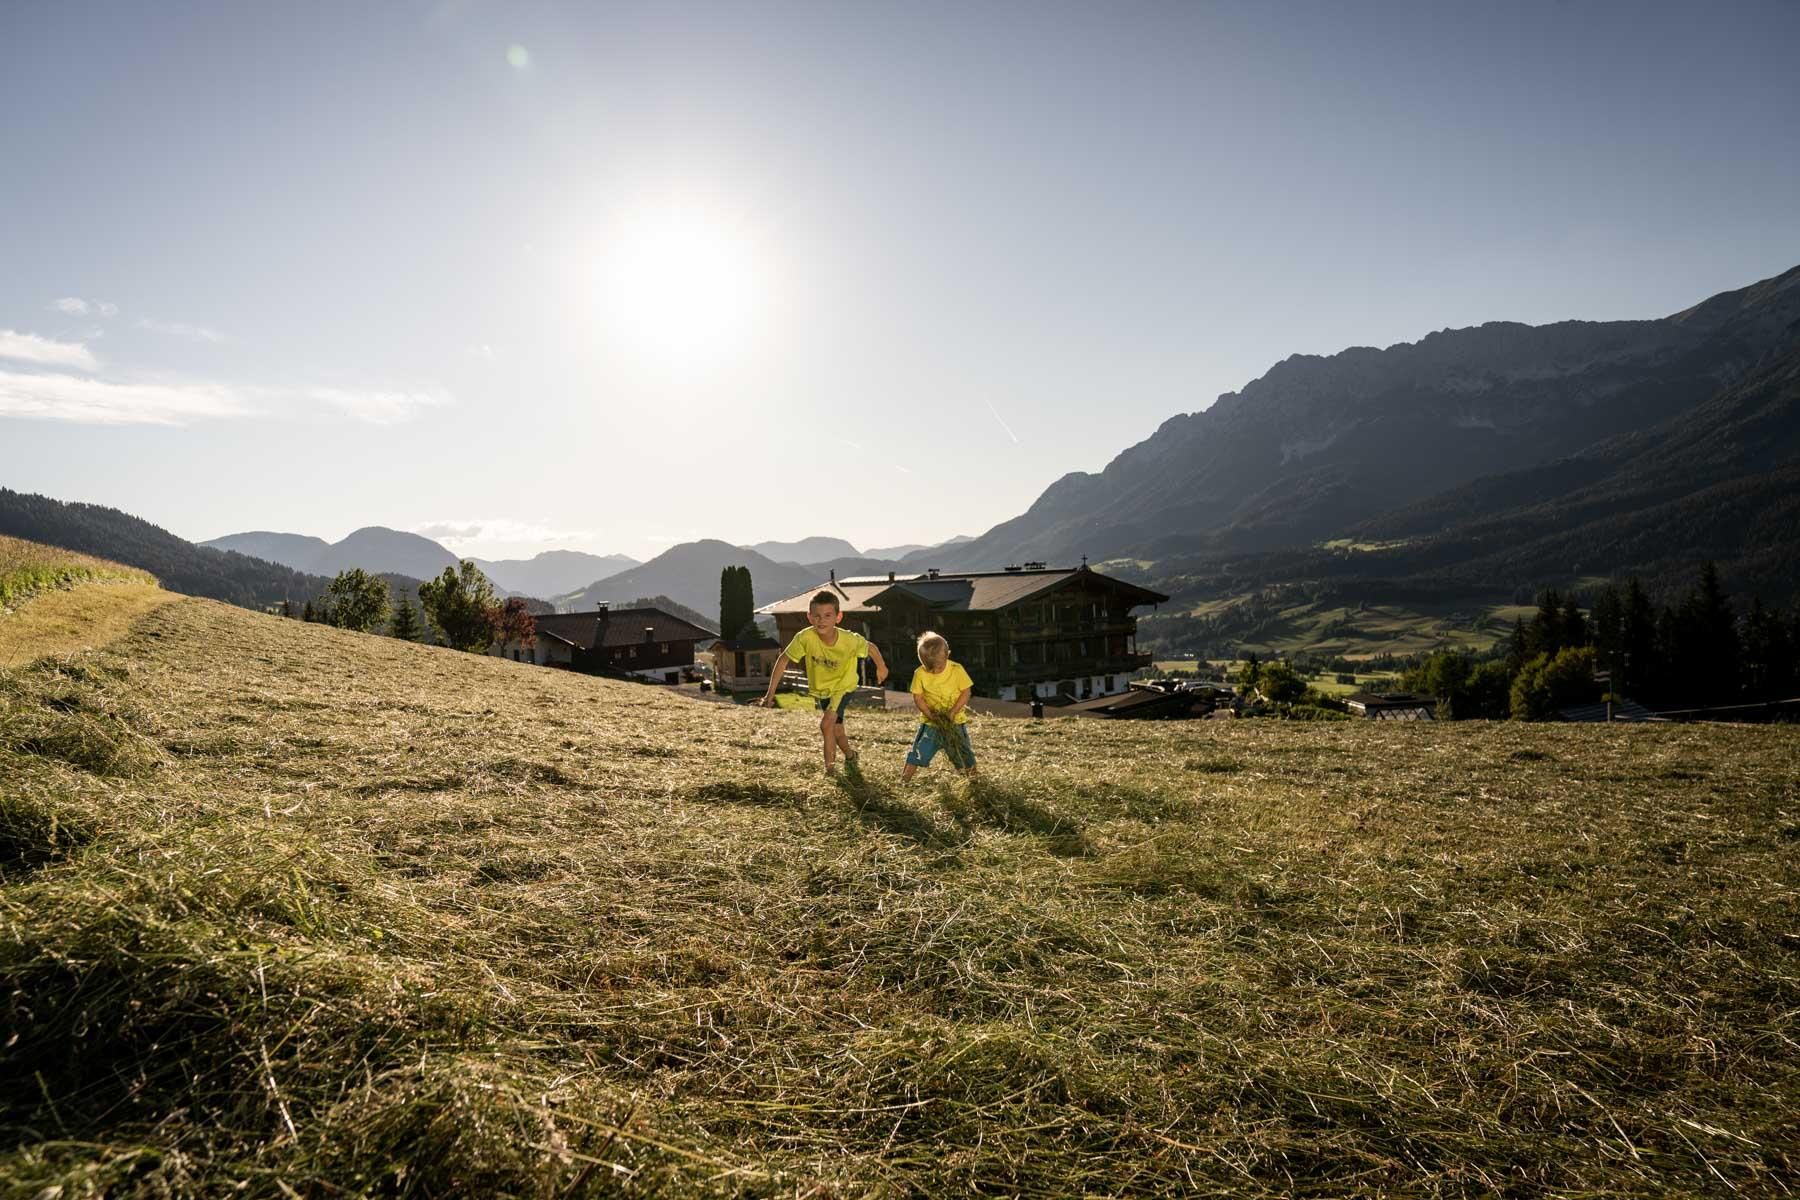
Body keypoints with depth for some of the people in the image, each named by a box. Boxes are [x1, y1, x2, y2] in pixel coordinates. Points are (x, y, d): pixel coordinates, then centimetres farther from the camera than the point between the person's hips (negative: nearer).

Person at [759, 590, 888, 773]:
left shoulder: (850, 640, -34)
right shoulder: (805, 638, -32)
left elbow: (871, 647, -13)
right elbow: (783, 659, -20)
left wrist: (881, 667, 4)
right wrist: (771, 692, -19)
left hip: (843, 686, -3)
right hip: (820, 688, 3)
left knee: (826, 725, -20)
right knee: (836, 730, 16)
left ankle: (830, 766, -2)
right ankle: (850, 755, 46)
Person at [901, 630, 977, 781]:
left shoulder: (957, 670, -10)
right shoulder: (920, 674, -10)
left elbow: (966, 692, -7)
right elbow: (918, 698, -5)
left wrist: (952, 713, -17)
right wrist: (931, 715, -18)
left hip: (955, 721, 0)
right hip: (930, 722, 0)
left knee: (965, 756, 7)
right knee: (919, 753, -6)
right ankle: (903, 781, 2)